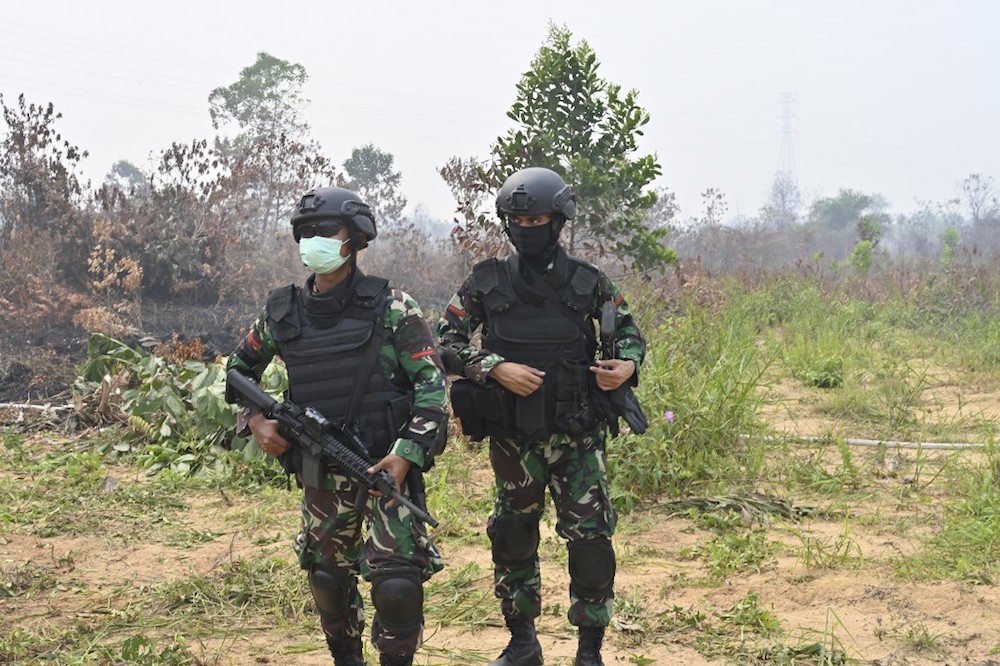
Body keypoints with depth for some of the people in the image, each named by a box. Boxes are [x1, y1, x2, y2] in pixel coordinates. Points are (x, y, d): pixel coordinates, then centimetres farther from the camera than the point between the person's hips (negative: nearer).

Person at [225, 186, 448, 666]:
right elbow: (240, 368, 18)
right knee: (327, 576, 15)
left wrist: (407, 453, -19)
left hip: (387, 465, -4)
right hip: (320, 471, 4)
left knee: (397, 583, -13)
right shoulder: (283, 312, 3)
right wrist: (254, 419, 1)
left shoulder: (392, 308, -9)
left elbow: (431, 383, -9)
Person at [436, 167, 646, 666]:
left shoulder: (588, 282, 1)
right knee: (513, 539, 12)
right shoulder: (486, 282, 0)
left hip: (577, 436, -1)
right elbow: (445, 341, -1)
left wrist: (627, 365, -10)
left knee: (592, 540, -5)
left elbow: (628, 330, 12)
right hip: (512, 437, 1)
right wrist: (496, 368, -16)